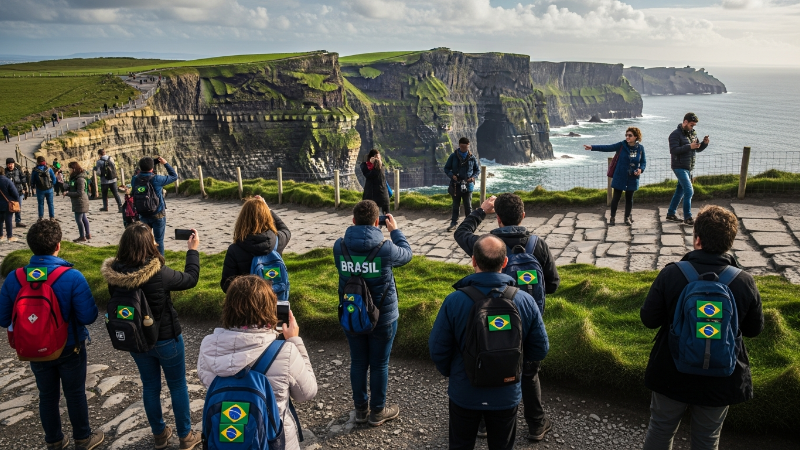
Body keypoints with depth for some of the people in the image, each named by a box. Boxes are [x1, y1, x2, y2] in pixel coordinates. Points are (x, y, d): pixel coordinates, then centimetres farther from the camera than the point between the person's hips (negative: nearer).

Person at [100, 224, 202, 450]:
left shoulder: (114, 273, -15)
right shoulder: (159, 274, -29)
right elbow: (190, 279, -12)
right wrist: (193, 250, 0)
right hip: (166, 340, -4)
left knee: (150, 386, 22)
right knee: (178, 387, 16)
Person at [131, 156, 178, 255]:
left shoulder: (135, 180, -9)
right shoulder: (156, 179, -22)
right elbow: (174, 176, -9)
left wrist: (141, 169, 8)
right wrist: (165, 164, -1)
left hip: (143, 216, 4)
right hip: (158, 215, -4)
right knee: (159, 240, 6)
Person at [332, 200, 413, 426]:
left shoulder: (339, 246, -14)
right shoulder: (386, 249, -24)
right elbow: (406, 254, -2)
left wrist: (355, 228, 9)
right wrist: (395, 230, 12)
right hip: (383, 318, -3)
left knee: (358, 362, 19)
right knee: (379, 364, 14)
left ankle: (361, 408, 35)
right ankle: (377, 411, 31)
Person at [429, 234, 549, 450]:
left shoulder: (454, 301, -23)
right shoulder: (525, 301, -17)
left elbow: (437, 349, -14)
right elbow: (540, 350, -7)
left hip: (464, 394, -1)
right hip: (507, 396, 1)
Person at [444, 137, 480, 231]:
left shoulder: (472, 157, 1)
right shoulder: (453, 156, -1)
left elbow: (478, 169, 11)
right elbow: (446, 168, 5)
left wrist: (473, 177, -7)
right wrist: (451, 175, -14)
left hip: (468, 186, 0)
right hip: (456, 186, 0)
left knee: (468, 206, 4)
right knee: (455, 205, 11)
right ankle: (453, 223, 20)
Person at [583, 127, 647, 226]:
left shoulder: (640, 148, -2)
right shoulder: (621, 145, -7)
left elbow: (643, 161, 7)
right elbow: (606, 148, -14)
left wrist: (641, 169, -14)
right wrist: (592, 147, -25)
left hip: (632, 178, 1)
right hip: (619, 177, -1)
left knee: (629, 198, 11)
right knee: (616, 197, 1)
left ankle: (627, 217, 26)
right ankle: (613, 217, 12)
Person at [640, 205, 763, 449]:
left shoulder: (671, 274, -21)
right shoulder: (745, 282, -15)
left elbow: (649, 319, -12)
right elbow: (754, 329, -2)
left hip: (672, 375, -1)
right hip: (721, 380, 1)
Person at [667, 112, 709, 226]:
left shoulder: (692, 133, 12)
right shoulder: (675, 134, -11)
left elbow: (698, 149, 17)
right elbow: (673, 150, -22)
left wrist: (704, 143, -3)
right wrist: (689, 147, -27)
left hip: (688, 168, 8)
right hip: (680, 167, -8)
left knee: (680, 191, 14)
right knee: (689, 191, -12)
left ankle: (671, 214, 24)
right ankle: (687, 218, -7)